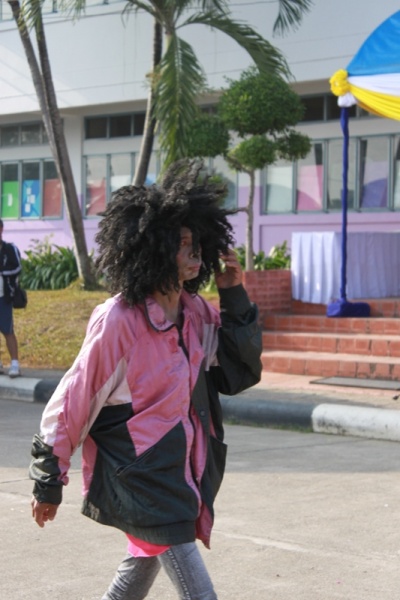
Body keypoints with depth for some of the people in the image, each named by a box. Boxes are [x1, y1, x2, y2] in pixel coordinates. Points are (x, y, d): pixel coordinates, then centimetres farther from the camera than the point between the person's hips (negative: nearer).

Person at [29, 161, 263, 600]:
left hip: (182, 475, 8)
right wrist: (48, 482, -6)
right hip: (138, 477, -8)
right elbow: (73, 401, -13)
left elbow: (241, 371, 4)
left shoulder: (196, 313, 0)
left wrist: (234, 297, -6)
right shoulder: (118, 320, -20)